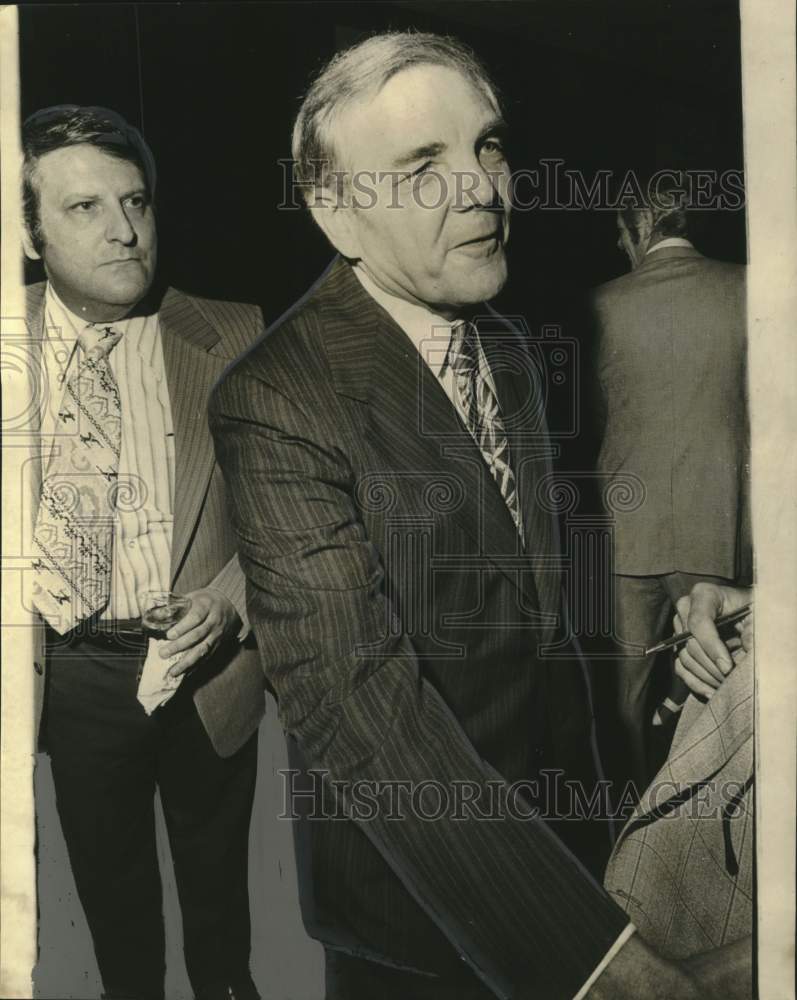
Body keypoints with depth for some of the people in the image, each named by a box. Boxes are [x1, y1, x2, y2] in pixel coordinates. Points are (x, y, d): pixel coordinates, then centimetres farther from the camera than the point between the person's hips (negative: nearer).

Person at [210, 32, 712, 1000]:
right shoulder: (274, 401, -25)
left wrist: (582, 794, 12)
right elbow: (359, 706, -31)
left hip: (540, 830, 7)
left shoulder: (509, 348, 1)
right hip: (410, 877, -6)